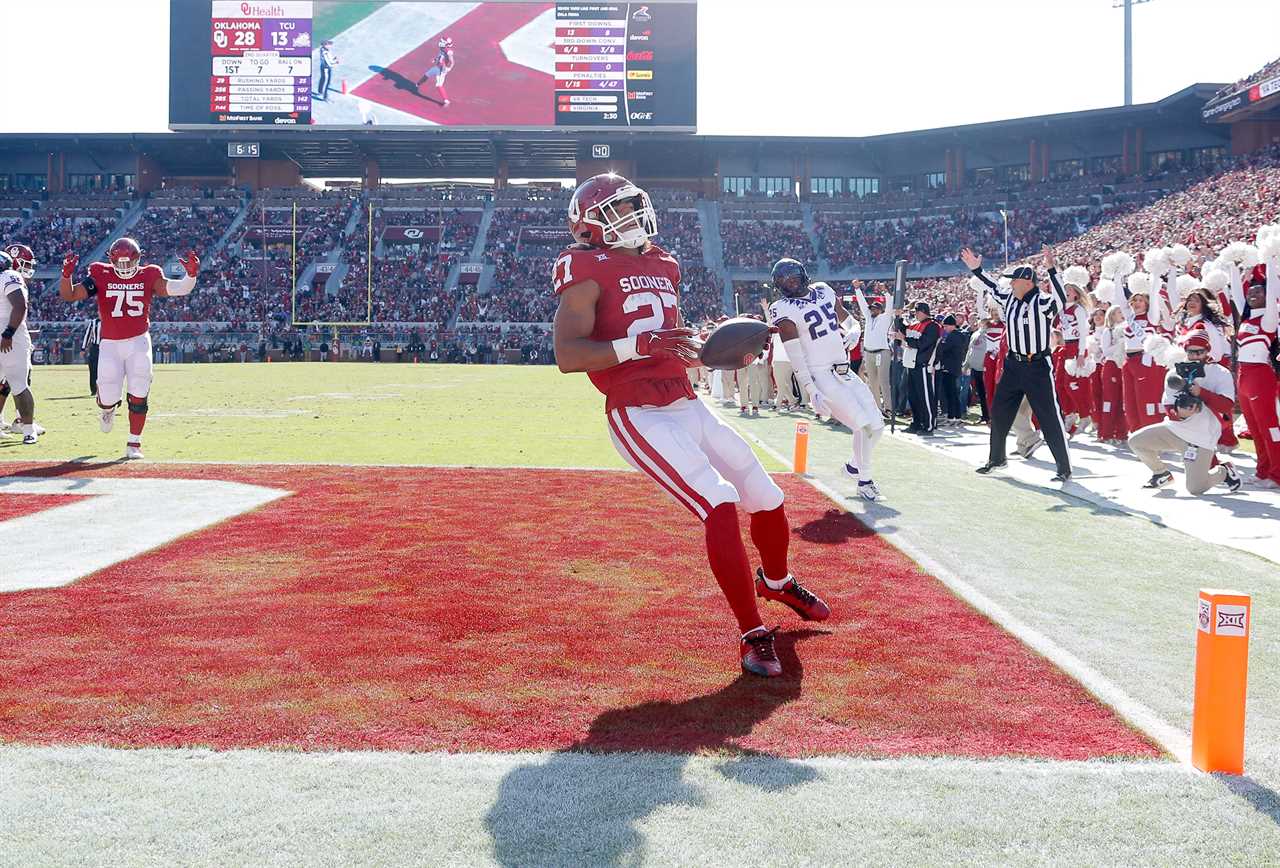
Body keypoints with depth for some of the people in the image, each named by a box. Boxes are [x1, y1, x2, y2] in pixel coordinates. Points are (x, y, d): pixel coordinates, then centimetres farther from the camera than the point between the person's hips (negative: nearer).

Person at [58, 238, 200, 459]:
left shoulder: (147, 276, 0)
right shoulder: (101, 276, -1)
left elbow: (177, 289, -12)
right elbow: (68, 295, -8)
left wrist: (191, 274, -32)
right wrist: (67, 275, -27)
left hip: (139, 342, 0)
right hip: (110, 344, 0)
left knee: (138, 396, -6)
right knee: (108, 397, 1)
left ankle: (134, 444, 6)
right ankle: (108, 408, 41)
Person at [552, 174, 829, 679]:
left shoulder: (663, 266, 16)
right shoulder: (588, 270, -7)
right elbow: (567, 356, -19)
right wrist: (639, 345, -29)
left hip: (688, 407, 8)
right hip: (639, 417, -8)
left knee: (768, 499, 12)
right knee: (720, 506, -21)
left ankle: (776, 581, 44)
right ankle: (753, 636, -7)